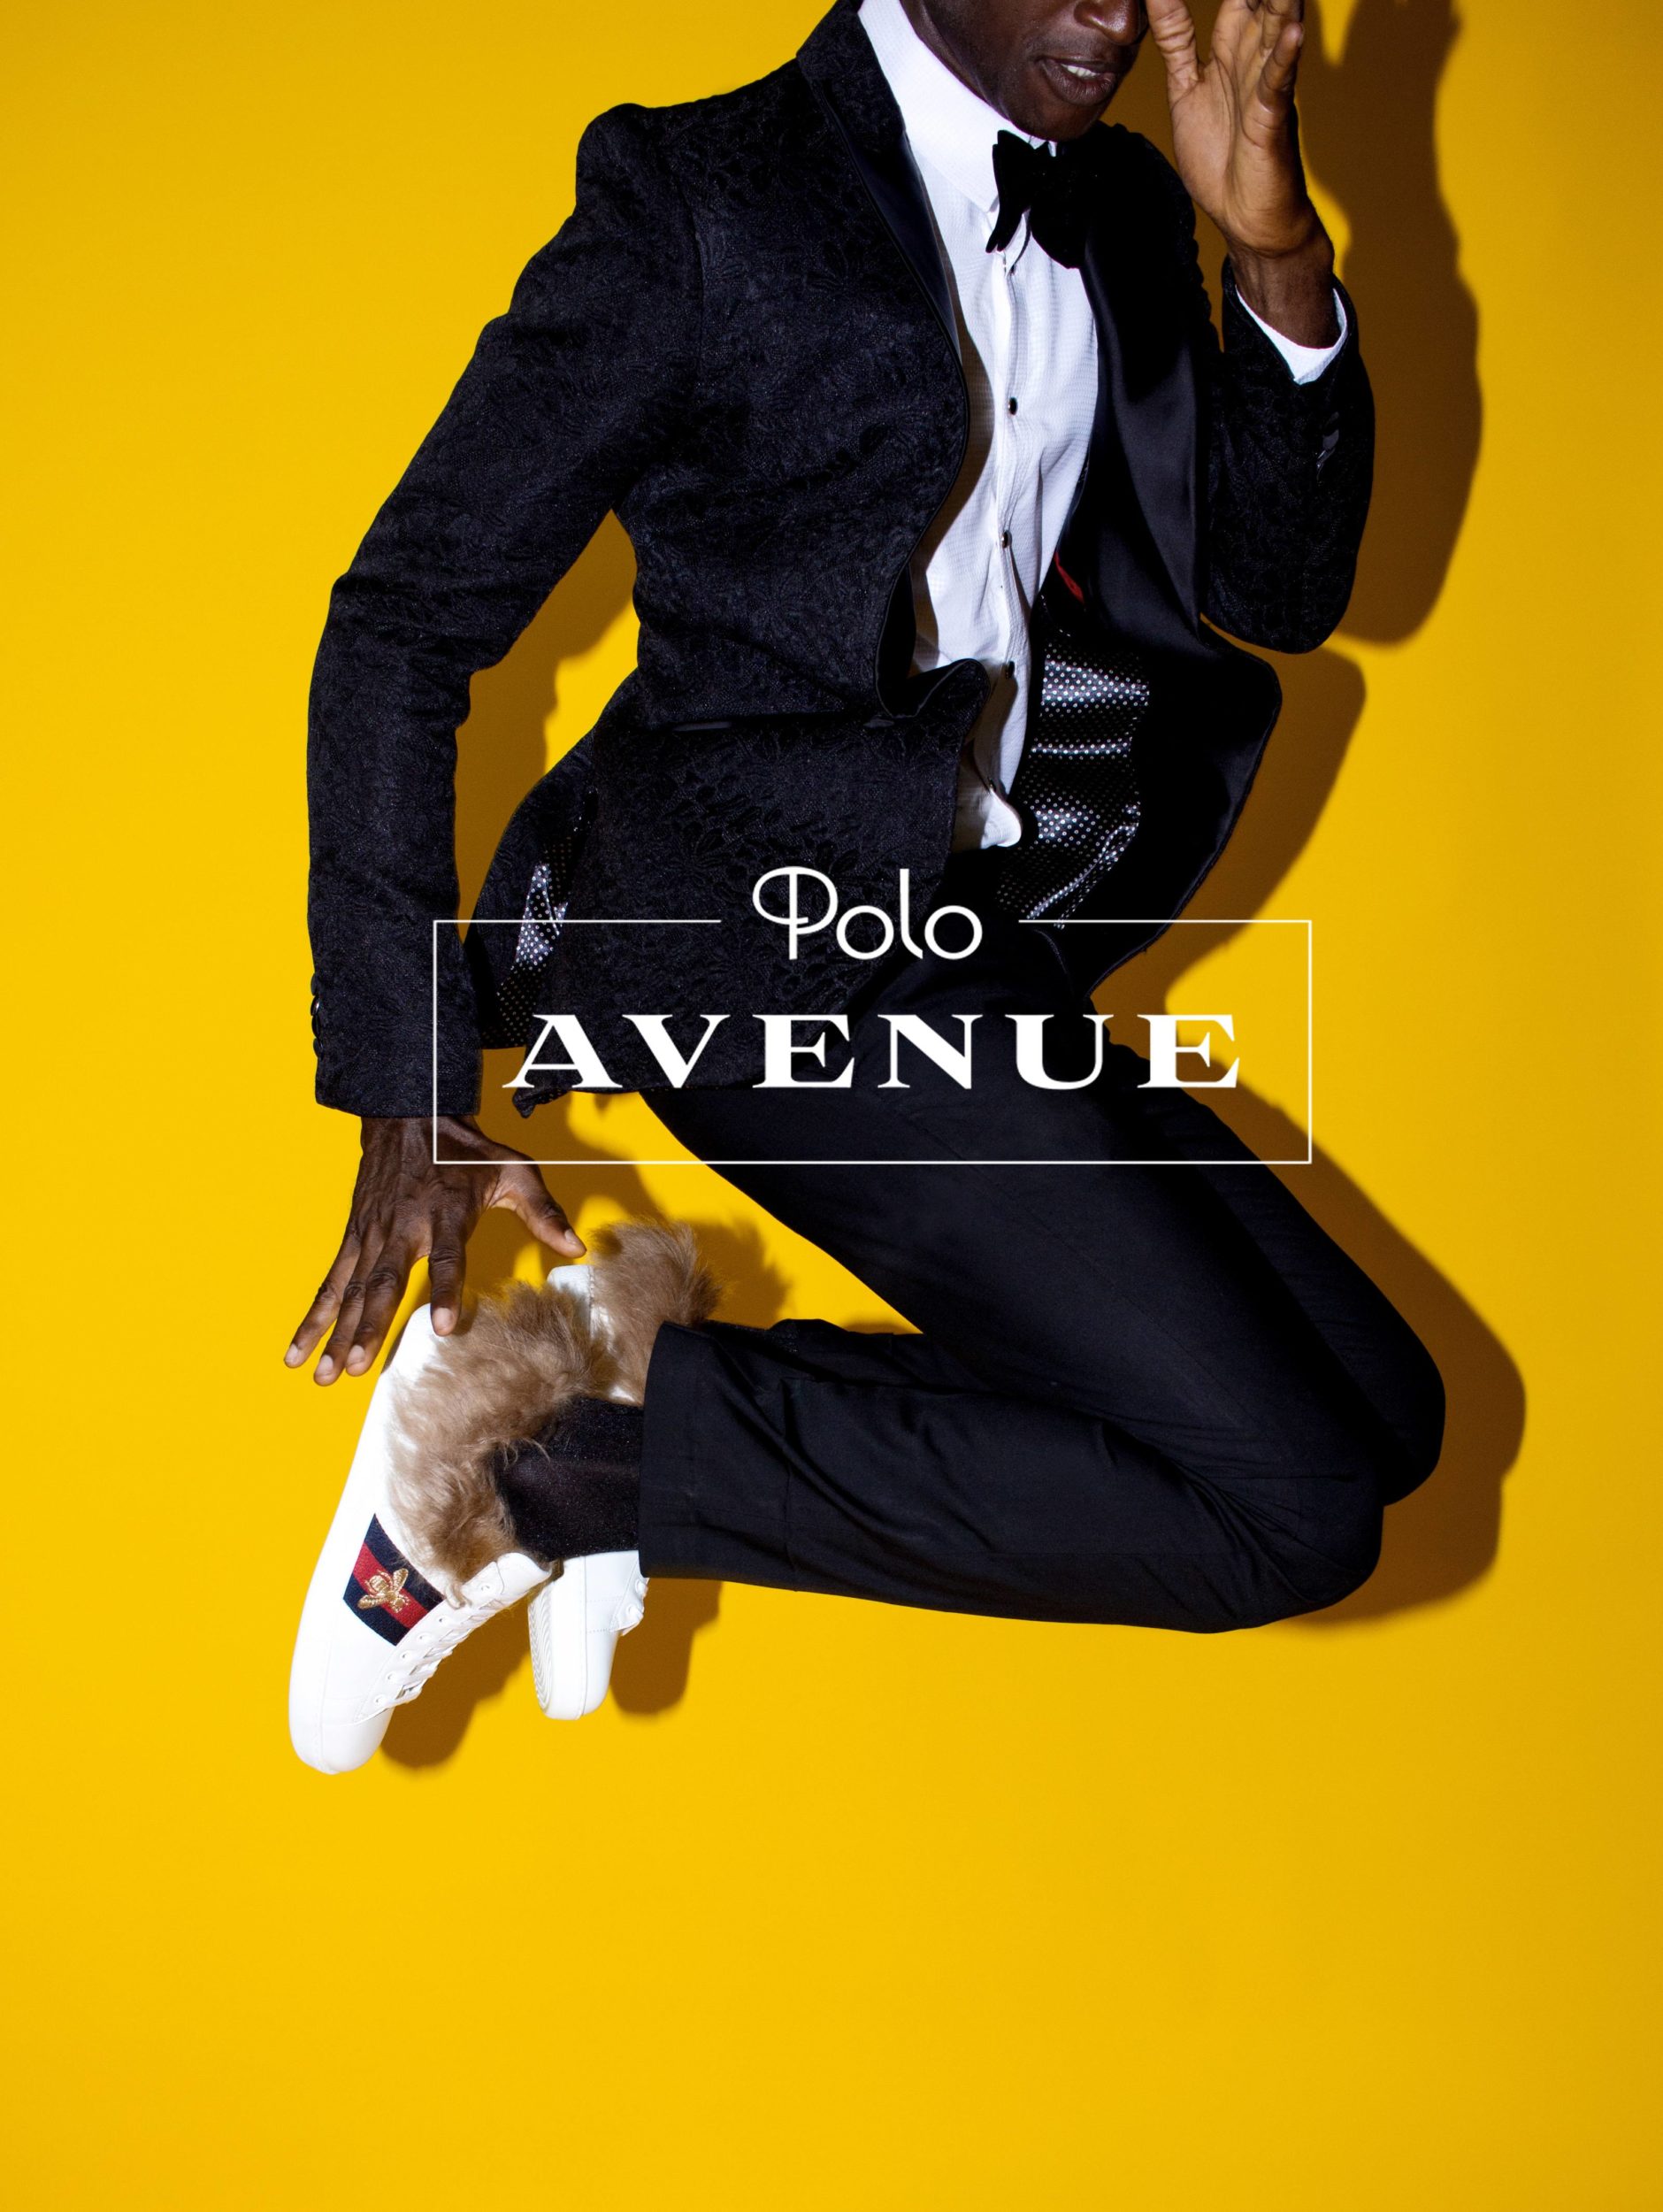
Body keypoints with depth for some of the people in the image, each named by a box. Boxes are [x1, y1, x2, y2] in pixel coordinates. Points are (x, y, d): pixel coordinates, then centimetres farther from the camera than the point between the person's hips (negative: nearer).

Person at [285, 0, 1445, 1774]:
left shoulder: (1120, 214, 13)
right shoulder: (698, 200, -8)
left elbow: (1280, 591, 13)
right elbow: (402, 628, -6)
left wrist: (1278, 258, -5)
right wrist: (410, 1100, -9)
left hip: (977, 938, 9)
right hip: (755, 934, -8)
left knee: (1379, 1411, 2)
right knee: (1286, 1499, -17)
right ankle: (557, 1438, -12)